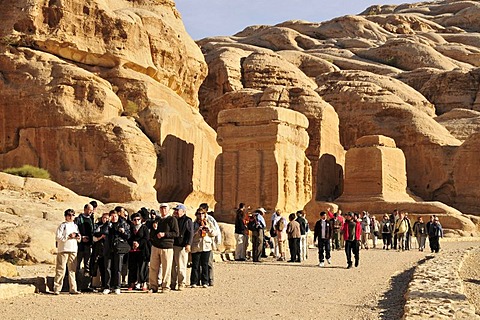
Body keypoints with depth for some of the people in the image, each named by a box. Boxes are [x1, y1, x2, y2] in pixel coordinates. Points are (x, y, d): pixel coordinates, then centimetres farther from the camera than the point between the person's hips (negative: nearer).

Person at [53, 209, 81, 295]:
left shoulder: (75, 226, 18)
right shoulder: (62, 225, 2)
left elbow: (79, 239, 21)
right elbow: (58, 237, -8)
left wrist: (78, 237, -1)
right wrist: (69, 236, -14)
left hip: (73, 250, 5)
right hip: (63, 249, -5)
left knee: (72, 270, 5)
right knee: (60, 269, -6)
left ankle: (73, 289, 8)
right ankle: (57, 289, -4)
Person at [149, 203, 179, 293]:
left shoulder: (172, 220, 1)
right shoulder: (157, 219, 18)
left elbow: (176, 233, -6)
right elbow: (151, 235, 20)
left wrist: (164, 234, -14)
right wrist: (154, 228, 0)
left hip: (167, 247, -5)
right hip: (155, 247, 5)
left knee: (166, 268, -4)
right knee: (153, 268, 3)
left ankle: (166, 287, 5)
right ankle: (153, 287, 9)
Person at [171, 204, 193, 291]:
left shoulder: (187, 220, 1)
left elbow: (190, 233, -6)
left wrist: (188, 244, -15)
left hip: (182, 246, -6)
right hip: (172, 245, 6)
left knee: (181, 266, -5)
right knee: (172, 266, 6)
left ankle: (181, 284, 1)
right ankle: (173, 284, 11)